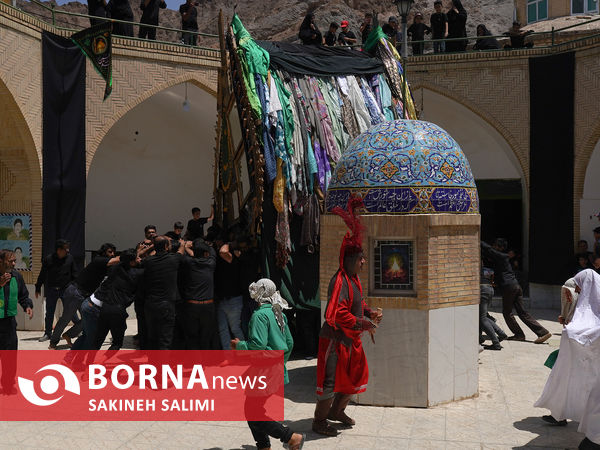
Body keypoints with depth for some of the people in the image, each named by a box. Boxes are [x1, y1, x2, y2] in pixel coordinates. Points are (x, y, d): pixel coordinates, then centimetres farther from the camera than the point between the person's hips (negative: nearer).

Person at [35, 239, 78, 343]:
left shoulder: (69, 258, -1)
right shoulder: (48, 259, -7)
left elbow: (74, 273, 7)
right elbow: (42, 275, 3)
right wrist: (38, 288, 8)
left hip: (66, 289, 0)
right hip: (51, 290, 0)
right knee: (49, 312, 8)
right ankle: (47, 333, 20)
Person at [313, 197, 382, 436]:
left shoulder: (353, 279, 9)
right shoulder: (340, 281, -23)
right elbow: (336, 314, -31)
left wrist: (370, 313, 4)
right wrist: (362, 323, -24)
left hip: (350, 339, 10)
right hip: (336, 339, -10)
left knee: (355, 378, 20)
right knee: (331, 381, -1)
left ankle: (336, 411, 39)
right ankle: (319, 421, 16)